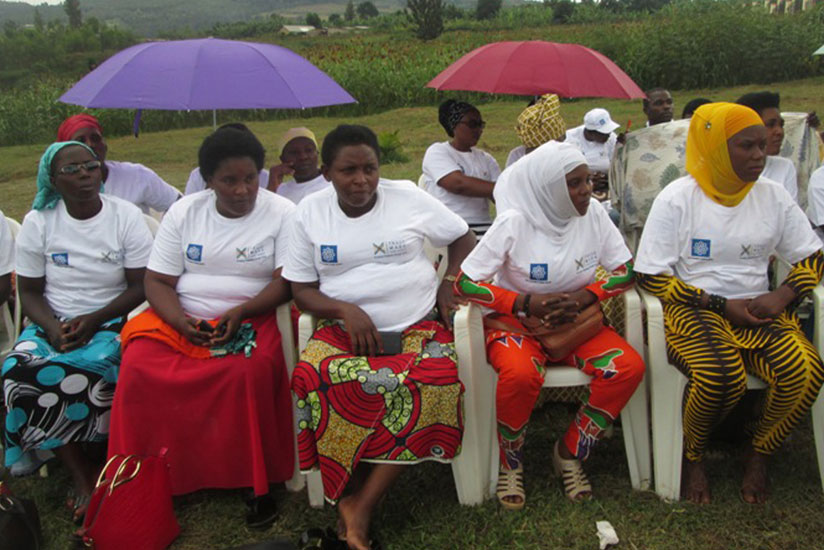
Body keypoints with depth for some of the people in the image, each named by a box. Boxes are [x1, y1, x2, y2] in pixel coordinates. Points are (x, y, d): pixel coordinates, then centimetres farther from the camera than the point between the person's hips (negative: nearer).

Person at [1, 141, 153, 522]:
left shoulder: (126, 216, -1)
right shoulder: (37, 223, 5)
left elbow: (141, 286, -3)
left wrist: (94, 320, -17)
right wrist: (53, 328, -14)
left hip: (113, 320, -2)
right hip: (53, 323, 3)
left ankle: (84, 473, -10)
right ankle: (82, 475, -17)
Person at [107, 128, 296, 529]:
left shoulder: (282, 213, 0)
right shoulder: (183, 212, 7)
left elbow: (286, 282, -6)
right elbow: (156, 281, 5)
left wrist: (240, 313, -22)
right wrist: (180, 321, -15)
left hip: (253, 318, -2)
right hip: (183, 319, 3)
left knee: (250, 371, -34)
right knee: (139, 367, -25)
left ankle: (257, 482, -17)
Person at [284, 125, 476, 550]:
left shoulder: (408, 197, 4)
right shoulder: (311, 211, 6)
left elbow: (463, 238, 15)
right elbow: (302, 290, 6)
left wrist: (449, 285, -1)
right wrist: (346, 311, -12)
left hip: (416, 326, 0)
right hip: (343, 328, 0)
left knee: (437, 381, -33)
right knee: (312, 377, -33)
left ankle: (362, 503, -24)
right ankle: (342, 500, -16)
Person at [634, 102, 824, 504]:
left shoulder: (772, 196, 6)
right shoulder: (677, 199, -6)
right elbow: (650, 276, -8)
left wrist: (783, 295, -8)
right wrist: (721, 305, -13)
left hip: (757, 312, 4)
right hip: (692, 309, -4)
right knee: (720, 376, -34)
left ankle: (759, 455, 2)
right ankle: (692, 456, -2)